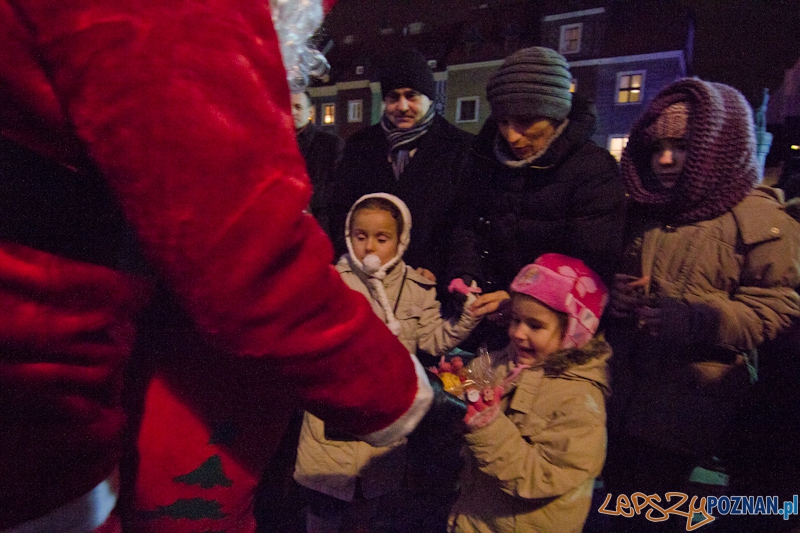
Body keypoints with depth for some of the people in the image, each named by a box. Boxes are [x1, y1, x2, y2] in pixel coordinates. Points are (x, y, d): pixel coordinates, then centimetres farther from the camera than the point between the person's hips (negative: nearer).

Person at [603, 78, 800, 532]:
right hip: (626, 398, 5)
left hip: (691, 410, -5)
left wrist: (696, 320, -28)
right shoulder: (645, 213, 8)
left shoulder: (759, 221, -9)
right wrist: (613, 294, -3)